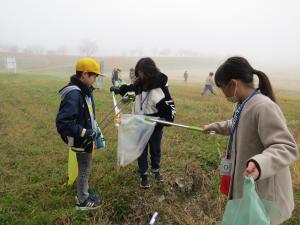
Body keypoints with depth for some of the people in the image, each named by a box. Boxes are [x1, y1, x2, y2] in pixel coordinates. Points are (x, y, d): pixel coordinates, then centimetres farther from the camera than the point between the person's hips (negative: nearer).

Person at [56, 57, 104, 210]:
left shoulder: (85, 90, 3)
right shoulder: (74, 94, -27)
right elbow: (62, 122, -30)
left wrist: (94, 129, 15)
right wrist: (84, 133, -28)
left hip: (86, 138, 9)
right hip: (81, 140, -9)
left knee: (85, 169, 23)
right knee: (84, 170, 9)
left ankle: (83, 193, 43)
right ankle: (82, 201, 29)